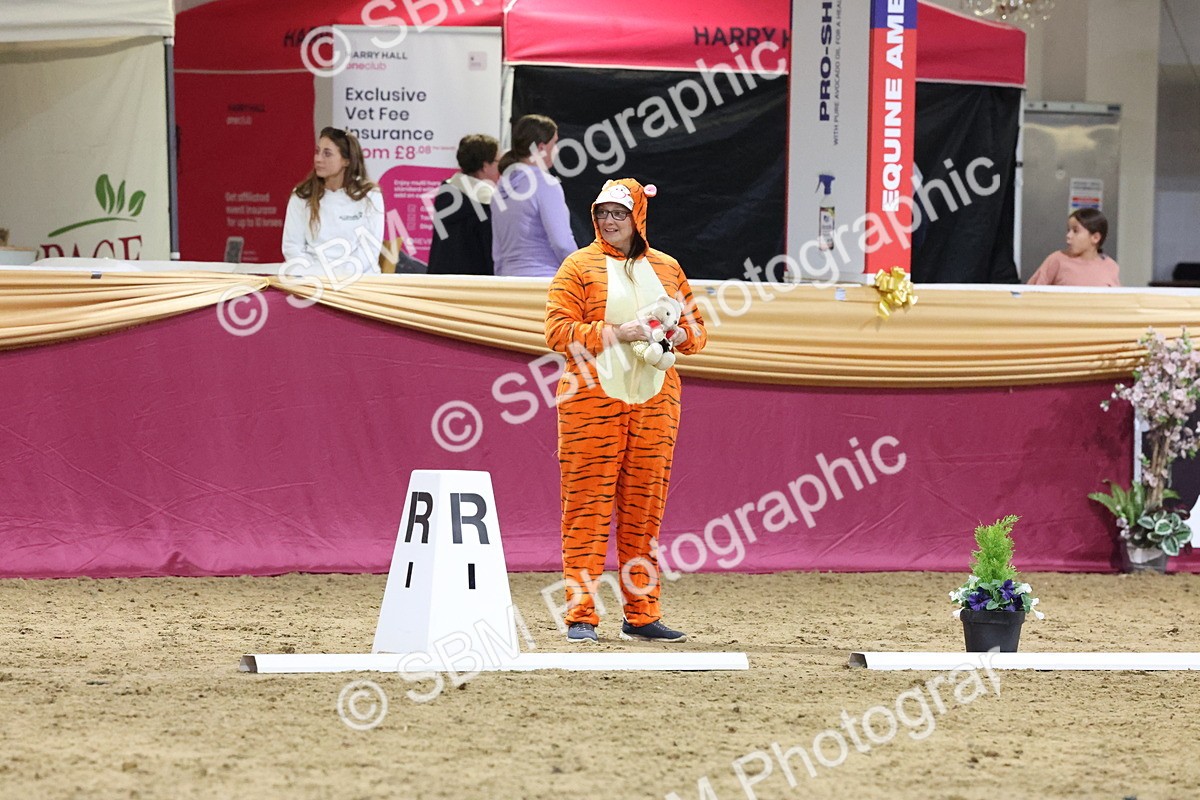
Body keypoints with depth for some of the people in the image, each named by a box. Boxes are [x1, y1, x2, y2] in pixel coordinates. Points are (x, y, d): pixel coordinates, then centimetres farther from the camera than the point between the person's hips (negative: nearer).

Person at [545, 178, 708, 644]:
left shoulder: (666, 268, 16)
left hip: (654, 400, 4)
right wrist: (613, 333, -16)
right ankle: (581, 614, -5)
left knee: (644, 507, 5)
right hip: (593, 399, -4)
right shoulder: (580, 266, 3)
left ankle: (641, 614, 11)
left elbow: (697, 329, 19)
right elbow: (558, 330, -6)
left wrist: (682, 335, -4)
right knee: (588, 505, -6)